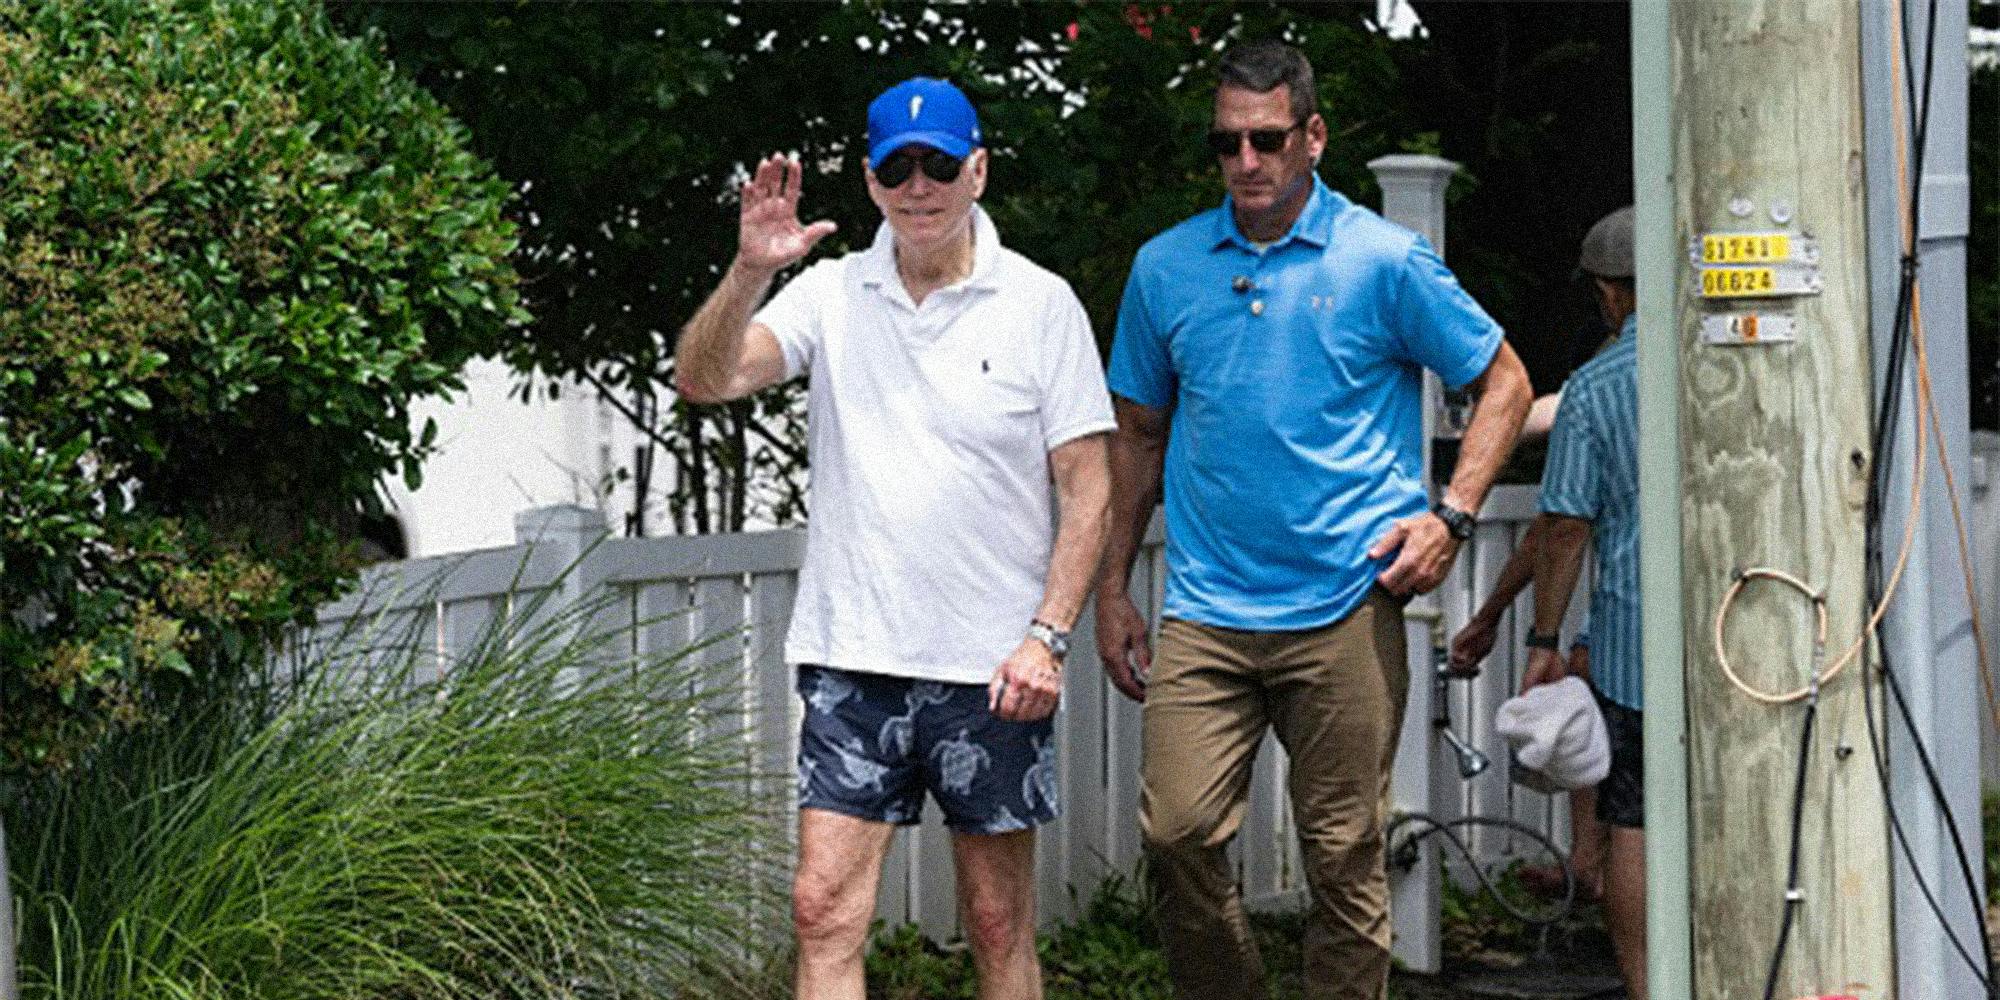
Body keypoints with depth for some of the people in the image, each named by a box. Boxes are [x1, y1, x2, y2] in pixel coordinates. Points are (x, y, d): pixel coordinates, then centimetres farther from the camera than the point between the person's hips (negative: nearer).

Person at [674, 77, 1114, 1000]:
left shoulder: (1041, 304, 0)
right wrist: (749, 274, -25)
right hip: (853, 655, 1)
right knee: (824, 908, -4)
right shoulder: (831, 294, 5)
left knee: (999, 923, 6)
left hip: (992, 666, -1)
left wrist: (1048, 636, -9)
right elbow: (704, 380, -8)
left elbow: (1087, 485, 0)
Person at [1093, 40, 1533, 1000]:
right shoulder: (1165, 266, 10)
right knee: (1176, 832, -9)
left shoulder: (1386, 260, 1)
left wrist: (1449, 517, -3)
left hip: (1345, 609, -2)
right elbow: (1139, 435, 19)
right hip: (1204, 610, 2)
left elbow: (1503, 383, 9)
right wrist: (1112, 589, 14)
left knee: (1343, 851, 2)